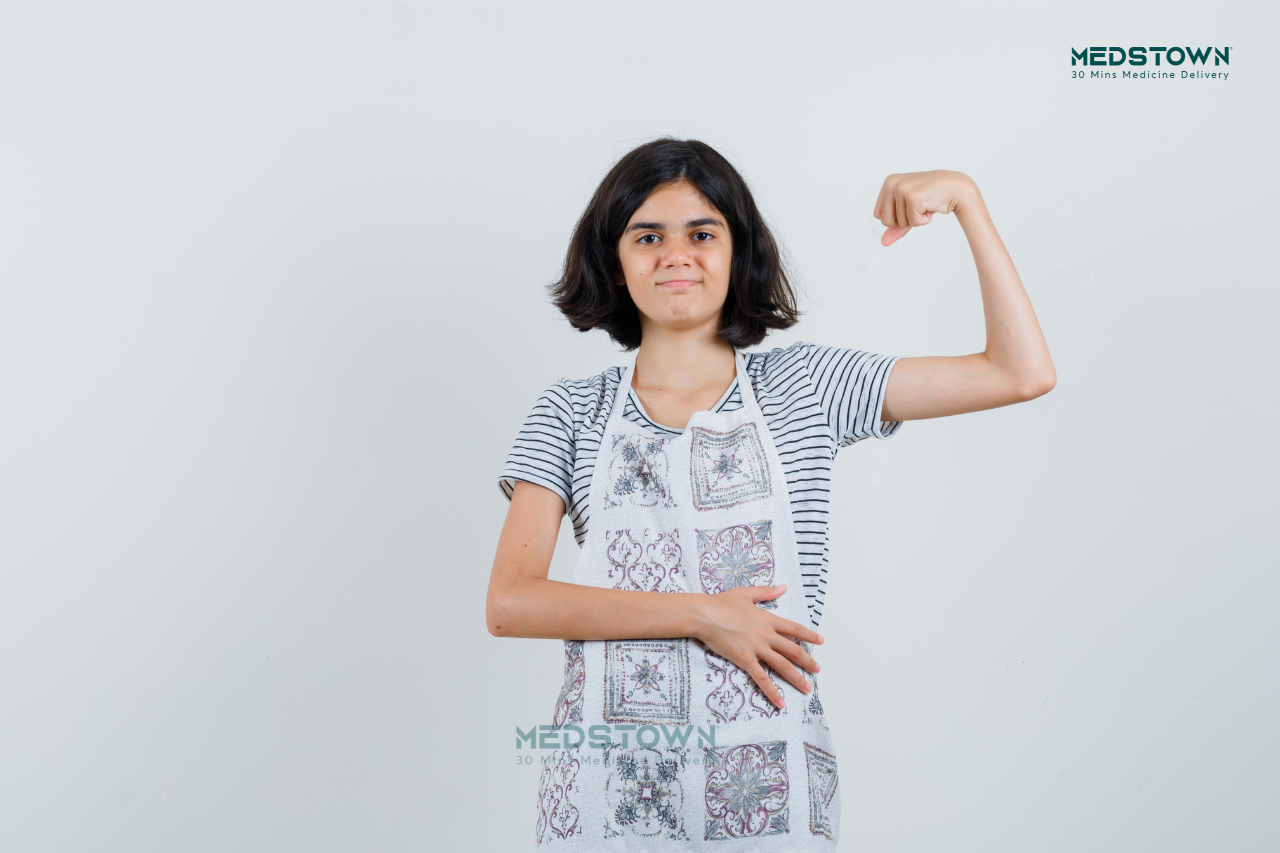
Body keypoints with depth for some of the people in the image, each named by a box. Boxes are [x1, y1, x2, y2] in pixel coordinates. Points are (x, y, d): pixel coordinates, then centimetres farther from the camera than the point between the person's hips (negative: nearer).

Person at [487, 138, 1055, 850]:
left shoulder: (805, 388, 2)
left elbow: (1023, 372, -1)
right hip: (607, 783, 1)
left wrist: (965, 196, -5)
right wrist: (701, 615, -14)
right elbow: (509, 602, -7)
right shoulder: (573, 412, 2)